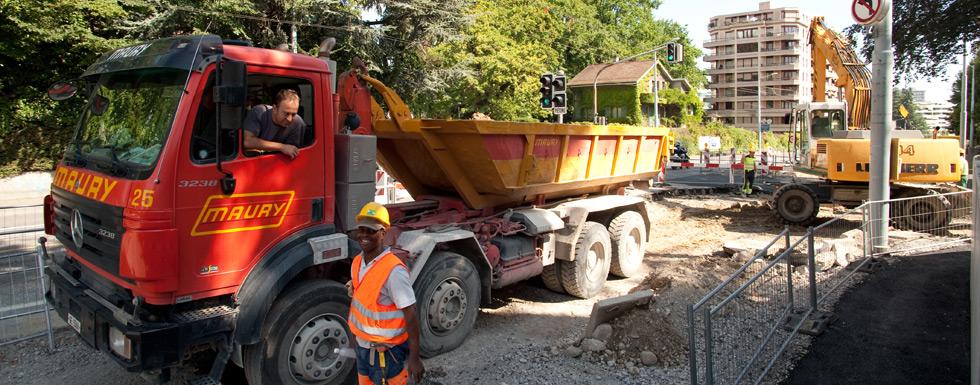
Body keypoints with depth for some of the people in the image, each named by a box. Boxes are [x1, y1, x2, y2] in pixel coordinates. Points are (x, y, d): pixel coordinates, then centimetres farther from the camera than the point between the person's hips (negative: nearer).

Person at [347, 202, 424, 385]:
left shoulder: (394, 271, -24)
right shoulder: (357, 263, 1)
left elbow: (410, 315, -22)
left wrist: (414, 357, -21)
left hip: (386, 353, -8)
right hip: (362, 347, 8)